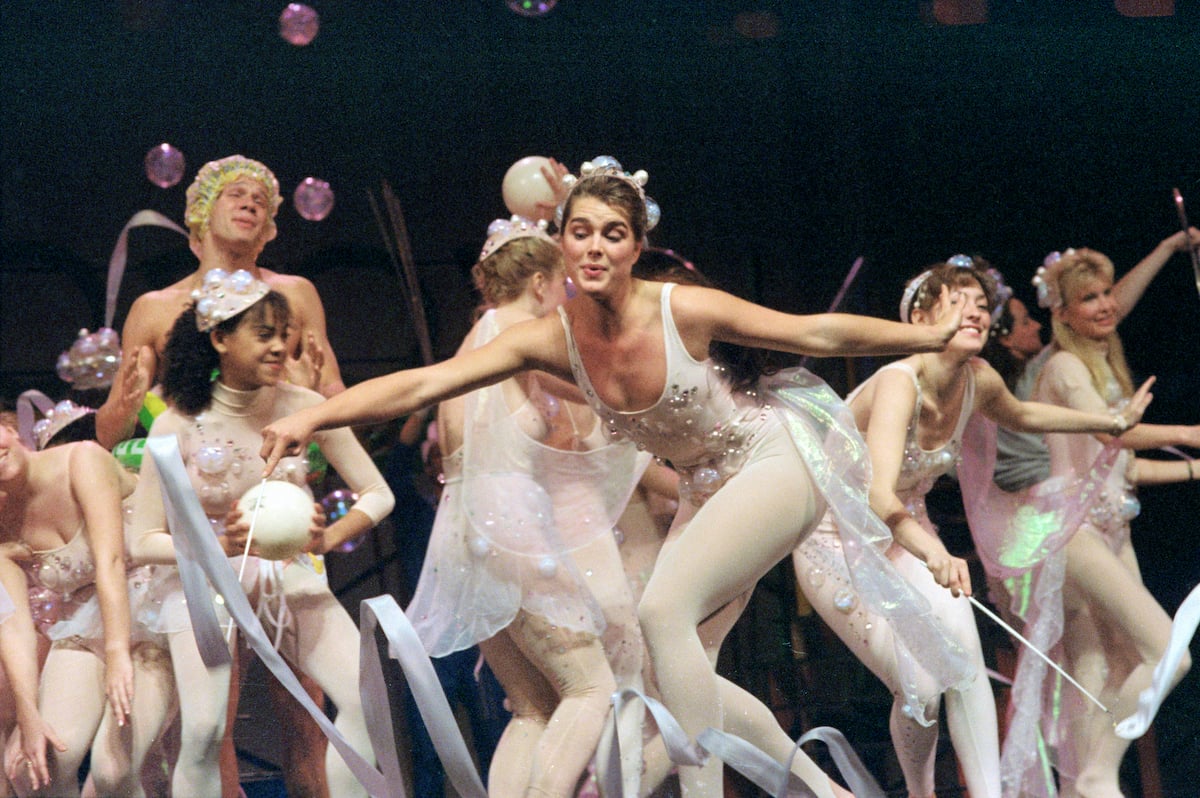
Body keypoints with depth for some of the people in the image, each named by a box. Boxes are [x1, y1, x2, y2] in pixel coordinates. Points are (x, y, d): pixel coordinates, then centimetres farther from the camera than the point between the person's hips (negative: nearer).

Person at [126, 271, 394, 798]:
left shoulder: (302, 407, -7)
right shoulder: (179, 425, -12)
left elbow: (377, 495, -1)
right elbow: (143, 542, -8)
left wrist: (327, 538, -19)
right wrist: (222, 545, -23)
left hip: (291, 577, 3)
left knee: (363, 699, -18)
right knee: (202, 732, -22)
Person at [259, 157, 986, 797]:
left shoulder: (684, 311, -25)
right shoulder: (553, 339, -15)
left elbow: (817, 333, -11)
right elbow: (424, 383, -23)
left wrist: (932, 337, -2)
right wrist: (315, 417, -35)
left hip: (778, 460, -6)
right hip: (707, 486, 6)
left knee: (664, 611, -23)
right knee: (669, 667, 2)